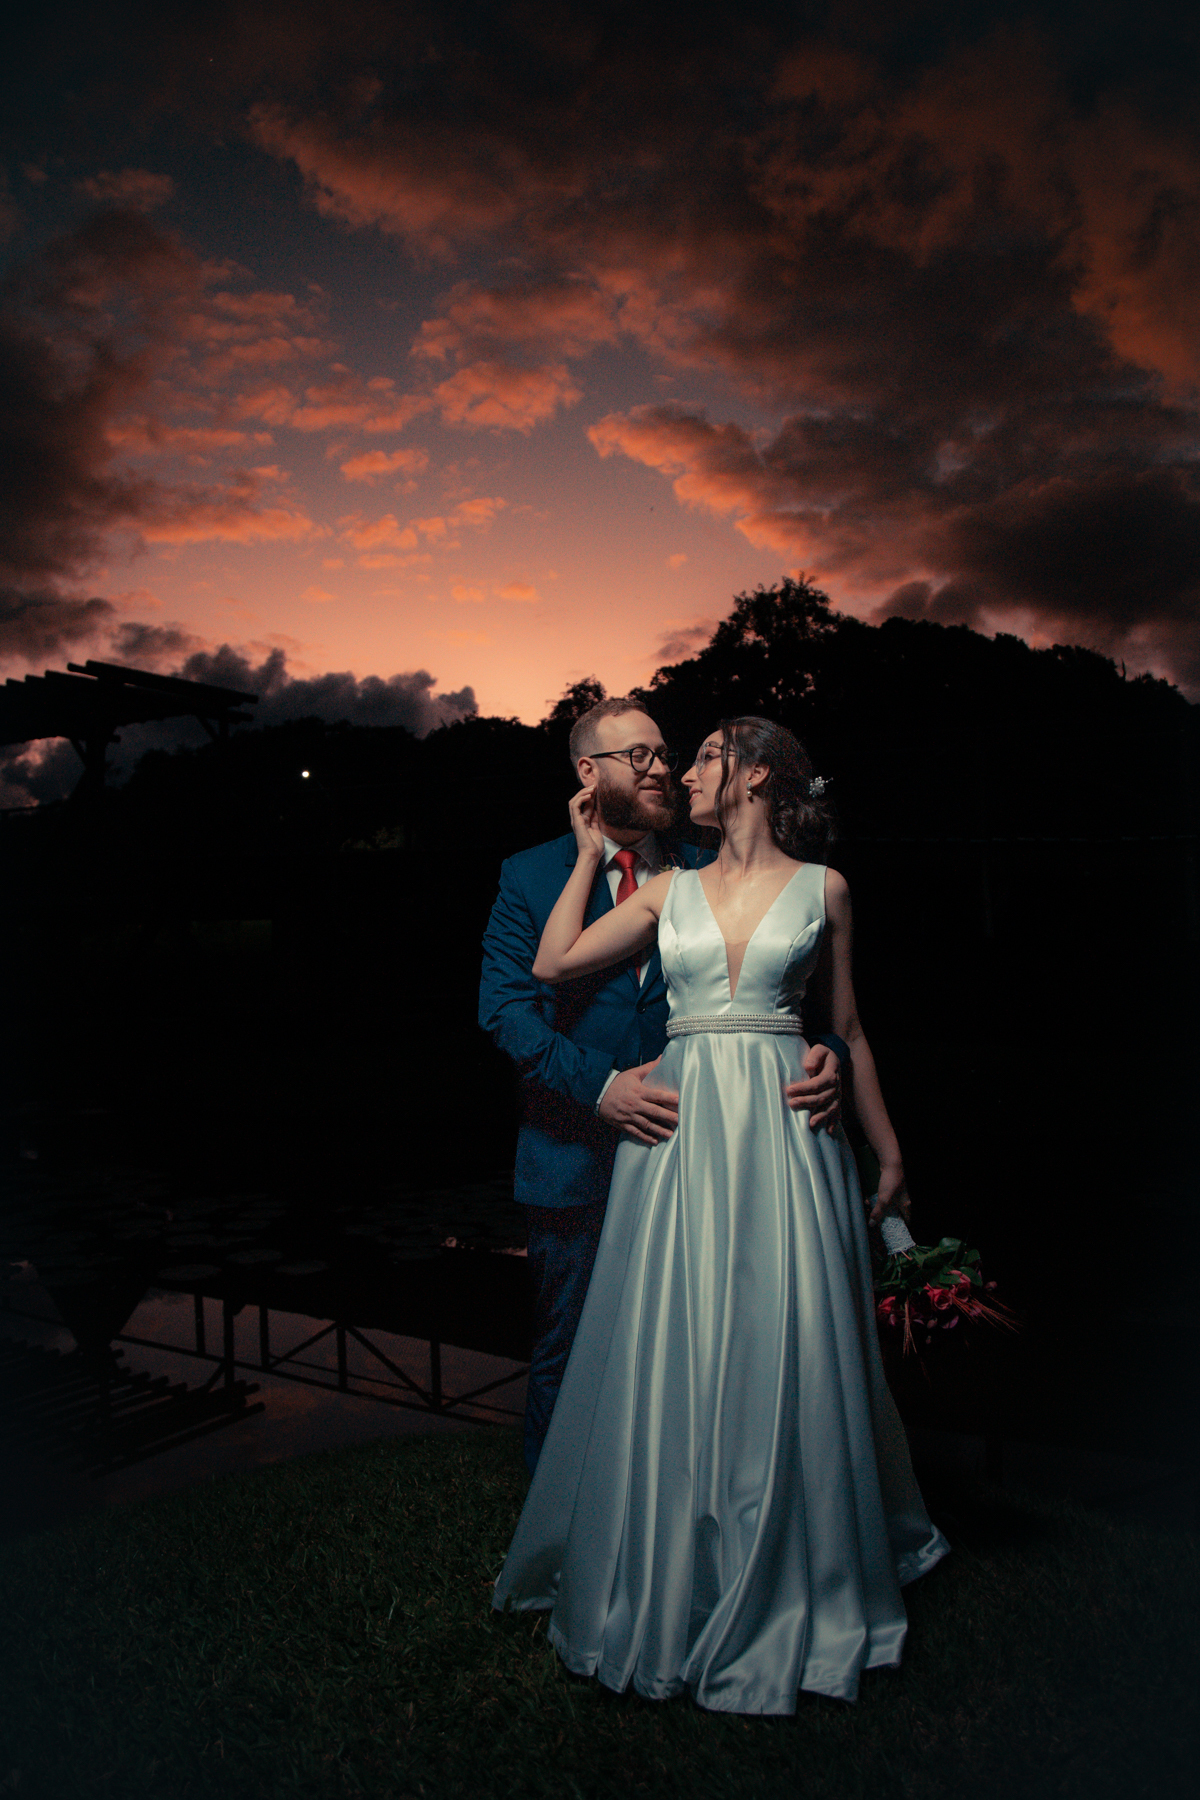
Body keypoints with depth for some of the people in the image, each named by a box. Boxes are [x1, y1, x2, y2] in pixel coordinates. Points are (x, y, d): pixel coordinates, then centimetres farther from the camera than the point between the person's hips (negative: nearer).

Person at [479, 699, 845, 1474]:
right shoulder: (530, 876, 0)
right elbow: (505, 1005, -9)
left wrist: (822, 1051, -22)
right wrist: (601, 1084, -22)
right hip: (576, 1160, -1)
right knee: (566, 1355, 13)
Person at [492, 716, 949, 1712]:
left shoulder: (823, 888, 5)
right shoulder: (670, 890, 10)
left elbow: (849, 1030, 9)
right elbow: (554, 963, 1)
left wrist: (889, 1151, 11)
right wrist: (590, 850, 8)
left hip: (786, 1127, -2)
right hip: (680, 1129, 2)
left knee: (785, 1353, 4)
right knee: (674, 1356, 6)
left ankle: (793, 1585, 27)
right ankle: (672, 1581, 26)